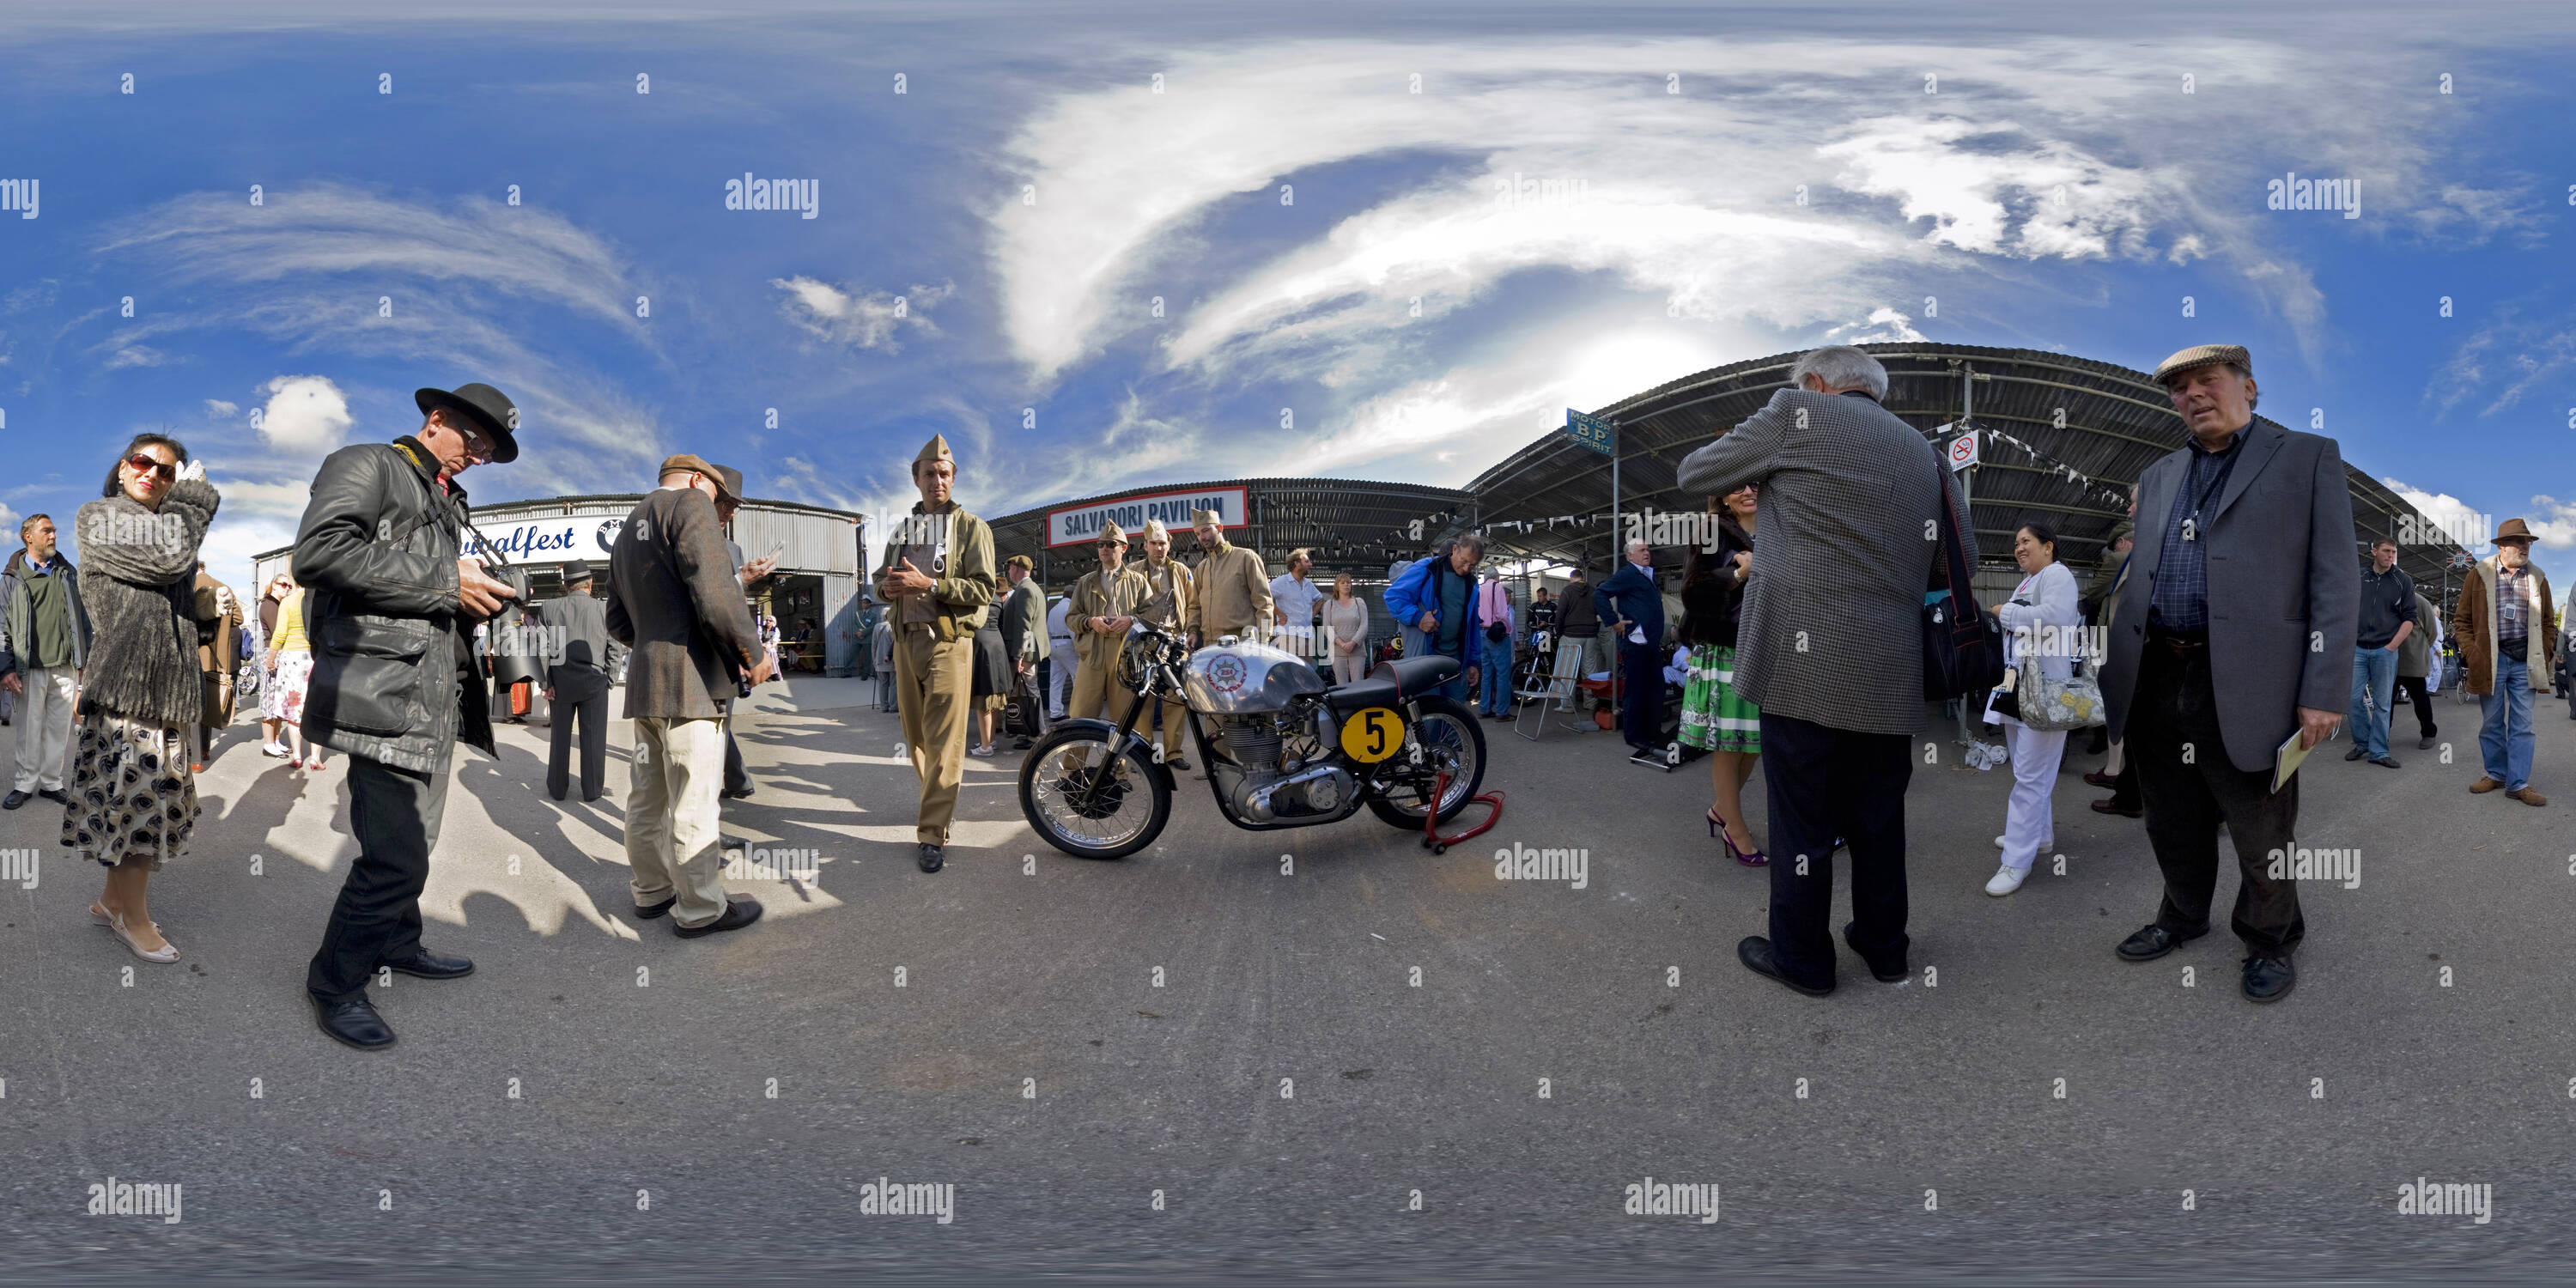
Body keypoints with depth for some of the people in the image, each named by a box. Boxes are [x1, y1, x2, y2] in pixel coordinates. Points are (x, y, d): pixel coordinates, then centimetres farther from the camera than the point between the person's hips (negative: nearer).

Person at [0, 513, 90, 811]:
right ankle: (27, 784, 13)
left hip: (66, 667, 2)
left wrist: (86, 658, 9)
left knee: (58, 730, 5)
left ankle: (51, 782, 13)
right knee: (29, 731, 3)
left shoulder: (68, 573, 12)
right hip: (31, 668, -2)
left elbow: (83, 617, 14)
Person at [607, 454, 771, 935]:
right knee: (695, 800, -4)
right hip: (689, 679, -10)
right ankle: (699, 909, 2)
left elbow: (617, 621, 26)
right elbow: (715, 593, -19)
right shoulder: (690, 506, -7)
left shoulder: (628, 530, 23)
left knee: (648, 795, 17)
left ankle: (651, 890, 29)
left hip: (643, 680, 10)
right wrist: (753, 651, -10)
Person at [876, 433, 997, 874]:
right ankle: (939, 799, 30)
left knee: (944, 742, -10)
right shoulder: (902, 529, 19)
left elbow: (983, 589, -9)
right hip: (906, 642, 6)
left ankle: (933, 834, -11)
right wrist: (888, 585, 0)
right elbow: (882, 577, 25)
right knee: (916, 735, 12)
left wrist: (929, 584, -19)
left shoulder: (971, 527, 1)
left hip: (948, 643, -6)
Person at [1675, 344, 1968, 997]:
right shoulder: (1923, 450, 15)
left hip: (1807, 665, -5)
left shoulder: (1797, 412, -1)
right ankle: (1883, 945, 31)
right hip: (1893, 674, 5)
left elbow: (1694, 473, 7)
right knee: (1879, 819, 18)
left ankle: (1802, 958, 17)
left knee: (1802, 820, 6)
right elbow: (1963, 552, 19)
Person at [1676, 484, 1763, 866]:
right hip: (1723, 652, -5)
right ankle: (1737, 832, 9)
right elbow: (1693, 591, -9)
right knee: (1727, 745, -1)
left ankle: (1722, 810, 28)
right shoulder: (1714, 534, -1)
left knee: (1754, 742, 8)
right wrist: (1739, 574, -17)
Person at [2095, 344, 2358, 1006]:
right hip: (2156, 685, 5)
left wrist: (2324, 693, -13)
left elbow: (2335, 584, -5)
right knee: (2173, 827, 17)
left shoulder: (2308, 458, 1)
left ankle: (2270, 940, 28)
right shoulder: (2157, 478, 17)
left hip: (2246, 689, -5)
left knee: (2262, 838, 7)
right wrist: (2115, 676, 10)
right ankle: (2182, 919, 37)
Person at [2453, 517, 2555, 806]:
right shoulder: (2479, 575, 1)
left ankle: (2518, 783, 3)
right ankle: (2495, 774, 20)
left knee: (2522, 725, 0)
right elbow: (2462, 619, 5)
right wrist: (2471, 653, -4)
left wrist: (2542, 657, 5)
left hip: (2525, 661, 2)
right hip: (2491, 660, -2)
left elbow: (2548, 622, 16)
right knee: (2491, 723, 6)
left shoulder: (2537, 578, 8)